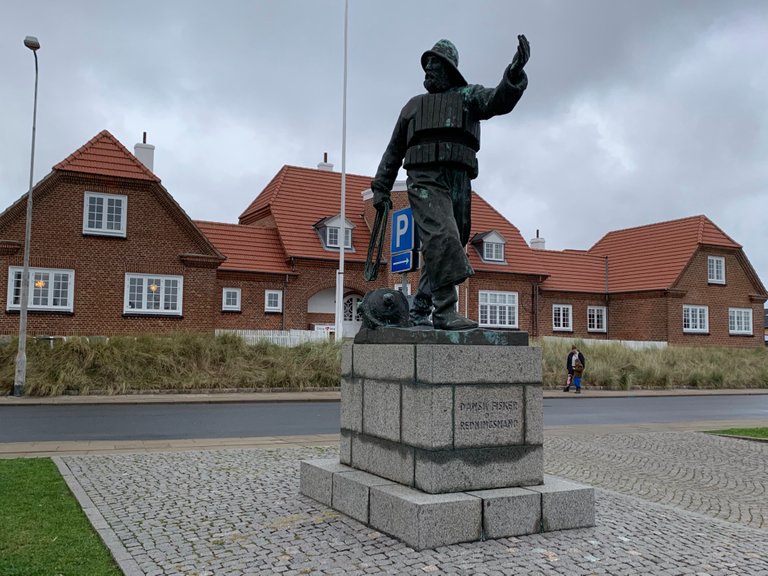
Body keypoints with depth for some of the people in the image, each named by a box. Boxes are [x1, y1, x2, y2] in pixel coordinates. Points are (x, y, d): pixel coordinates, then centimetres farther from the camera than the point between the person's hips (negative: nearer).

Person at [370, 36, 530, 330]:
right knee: (443, 237, -23)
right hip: (424, 181, -1)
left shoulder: (468, 96, 18)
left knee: (443, 248, 3)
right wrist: (380, 188, 20)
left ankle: (419, 311, 13)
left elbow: (499, 100, -5)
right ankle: (445, 311, -26)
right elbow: (394, 151, 26)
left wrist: (514, 75, -25)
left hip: (458, 184, 2)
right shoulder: (413, 105, 24)